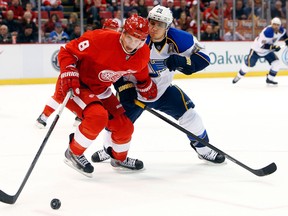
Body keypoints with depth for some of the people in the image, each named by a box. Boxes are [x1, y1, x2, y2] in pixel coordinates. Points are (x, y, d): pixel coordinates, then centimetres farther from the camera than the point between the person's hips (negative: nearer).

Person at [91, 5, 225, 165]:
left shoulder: (177, 39, -20)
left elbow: (203, 58, -17)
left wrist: (182, 61, -35)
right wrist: (124, 87, -25)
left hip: (163, 89, 2)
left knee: (187, 112, -11)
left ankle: (204, 149, 12)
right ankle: (109, 149, 30)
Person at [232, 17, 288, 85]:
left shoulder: (281, 30, -12)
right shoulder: (268, 31, -36)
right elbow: (262, 45, -38)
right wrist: (273, 47, -41)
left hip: (268, 50, 7)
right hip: (257, 49, -6)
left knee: (276, 62, -8)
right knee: (249, 64, -5)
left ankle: (269, 79, 5)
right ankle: (238, 76, 18)